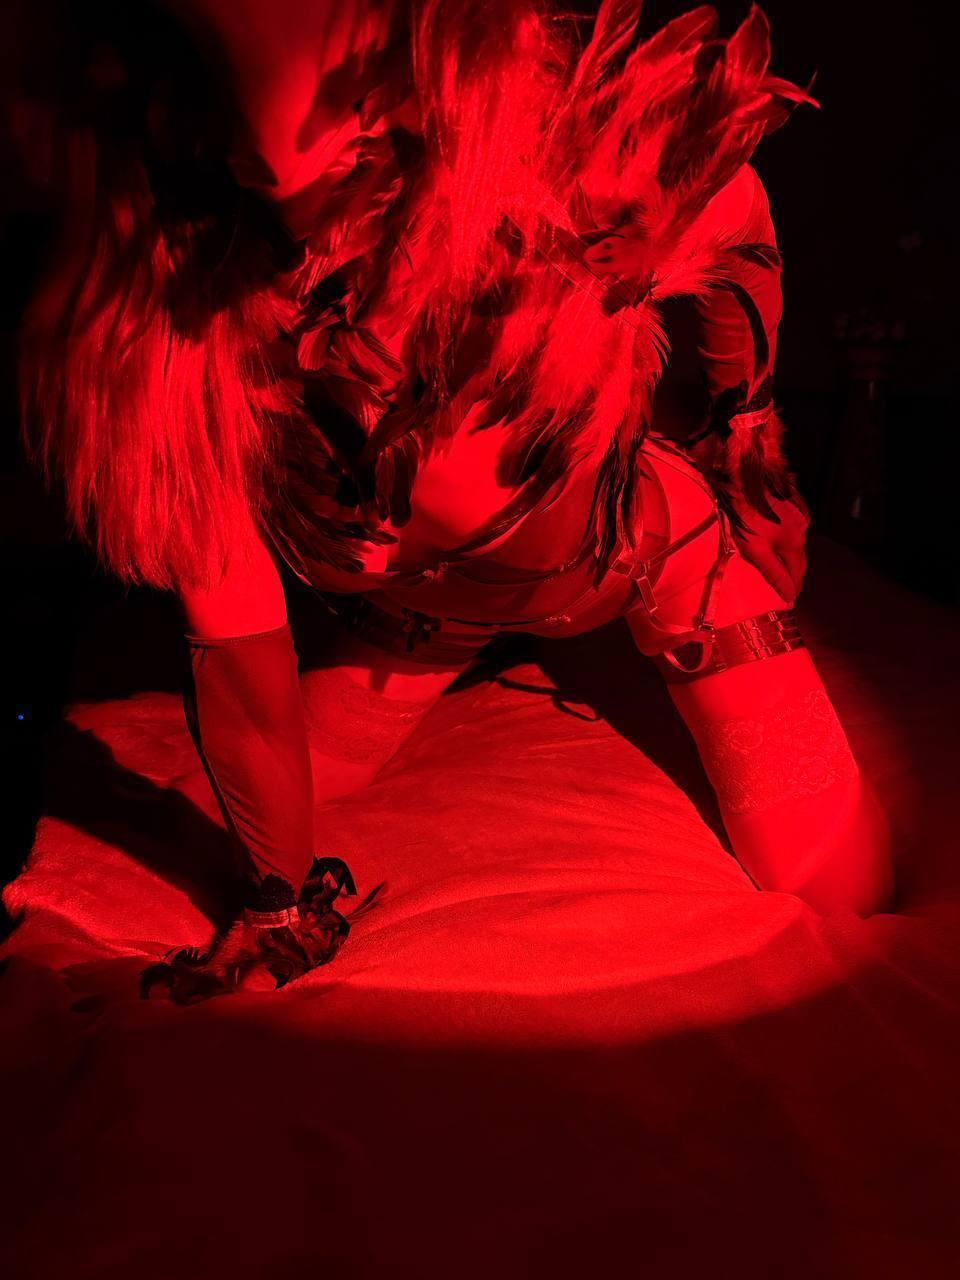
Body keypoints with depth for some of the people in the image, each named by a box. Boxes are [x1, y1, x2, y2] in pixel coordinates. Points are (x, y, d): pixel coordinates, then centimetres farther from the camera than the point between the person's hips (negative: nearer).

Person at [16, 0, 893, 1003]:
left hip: (660, 530, -1)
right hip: (427, 581, 2)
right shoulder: (172, 314, -31)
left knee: (843, 891, -2)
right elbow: (238, 653, -19)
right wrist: (284, 907, -10)